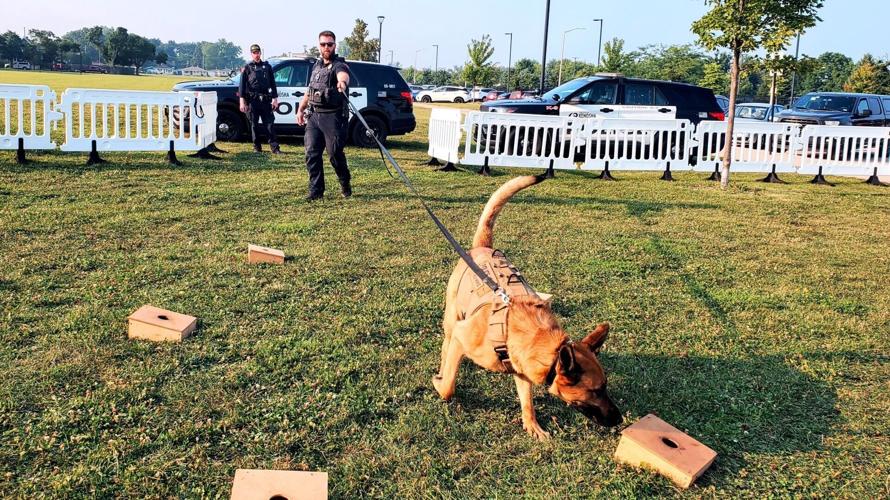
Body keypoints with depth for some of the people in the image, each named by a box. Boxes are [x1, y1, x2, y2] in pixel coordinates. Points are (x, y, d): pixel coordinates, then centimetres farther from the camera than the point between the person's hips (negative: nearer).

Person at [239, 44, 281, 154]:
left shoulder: (267, 66, 14)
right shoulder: (247, 67, 7)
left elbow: (273, 84, 14)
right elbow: (242, 85, 2)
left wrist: (275, 98, 6)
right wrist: (242, 101, -6)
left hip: (265, 100, 1)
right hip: (252, 100, -1)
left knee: (270, 124, -4)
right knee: (254, 125, 4)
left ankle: (275, 148, -6)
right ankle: (257, 147, 12)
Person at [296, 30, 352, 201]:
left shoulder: (339, 65, -9)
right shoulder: (317, 65, 16)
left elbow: (343, 75, -35)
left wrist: (342, 82, -58)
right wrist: (300, 109, 22)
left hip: (333, 117, -7)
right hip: (313, 116, 7)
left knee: (335, 153, -3)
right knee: (312, 154, 2)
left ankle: (345, 184, 22)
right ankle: (316, 191, 9)